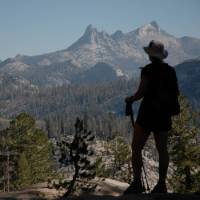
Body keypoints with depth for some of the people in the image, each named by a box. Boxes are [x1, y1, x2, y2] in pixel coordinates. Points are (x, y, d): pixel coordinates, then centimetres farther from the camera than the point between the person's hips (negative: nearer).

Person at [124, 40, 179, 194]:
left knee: (136, 148, 1)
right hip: (164, 114, 6)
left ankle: (137, 182, -6)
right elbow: (176, 93, 12)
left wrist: (130, 99, 5)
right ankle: (162, 184, 12)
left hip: (148, 112, -6)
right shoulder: (171, 70, 6)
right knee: (162, 149, 11)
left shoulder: (148, 70, -12)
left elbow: (141, 93, -14)